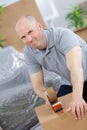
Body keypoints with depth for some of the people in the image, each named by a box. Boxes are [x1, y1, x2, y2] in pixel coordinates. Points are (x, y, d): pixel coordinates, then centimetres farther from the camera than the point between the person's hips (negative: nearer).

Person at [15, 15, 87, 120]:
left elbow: (76, 67, -44)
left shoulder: (62, 35, -29)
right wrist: (47, 97, -34)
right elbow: (38, 85, -10)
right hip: (69, 83, 5)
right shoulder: (29, 53, -11)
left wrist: (77, 97, -59)